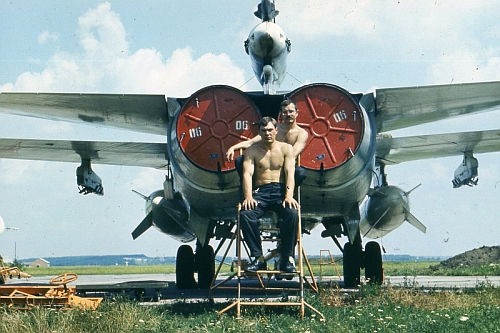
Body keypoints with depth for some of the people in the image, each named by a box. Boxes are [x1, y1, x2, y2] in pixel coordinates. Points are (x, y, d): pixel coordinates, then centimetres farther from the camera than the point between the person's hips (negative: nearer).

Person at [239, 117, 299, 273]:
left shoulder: (286, 148, 11)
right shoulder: (252, 150, 11)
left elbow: (289, 173, -2)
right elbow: (247, 173, -2)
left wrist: (289, 196, -20)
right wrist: (248, 196, -20)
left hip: (281, 190, -1)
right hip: (260, 191, 1)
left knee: (292, 213, -33)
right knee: (245, 214, -31)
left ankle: (286, 258, -24)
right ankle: (258, 257, -22)